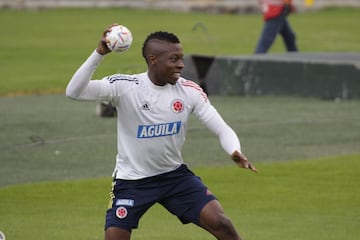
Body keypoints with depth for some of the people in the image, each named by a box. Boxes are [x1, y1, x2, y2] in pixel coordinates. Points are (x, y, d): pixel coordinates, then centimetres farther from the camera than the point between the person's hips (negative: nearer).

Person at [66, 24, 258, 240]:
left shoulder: (189, 91, -10)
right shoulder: (125, 87, -20)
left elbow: (222, 129, -10)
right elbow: (74, 91, -30)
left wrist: (235, 152, -32)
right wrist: (99, 53, -41)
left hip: (175, 175, 3)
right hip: (132, 180, -3)